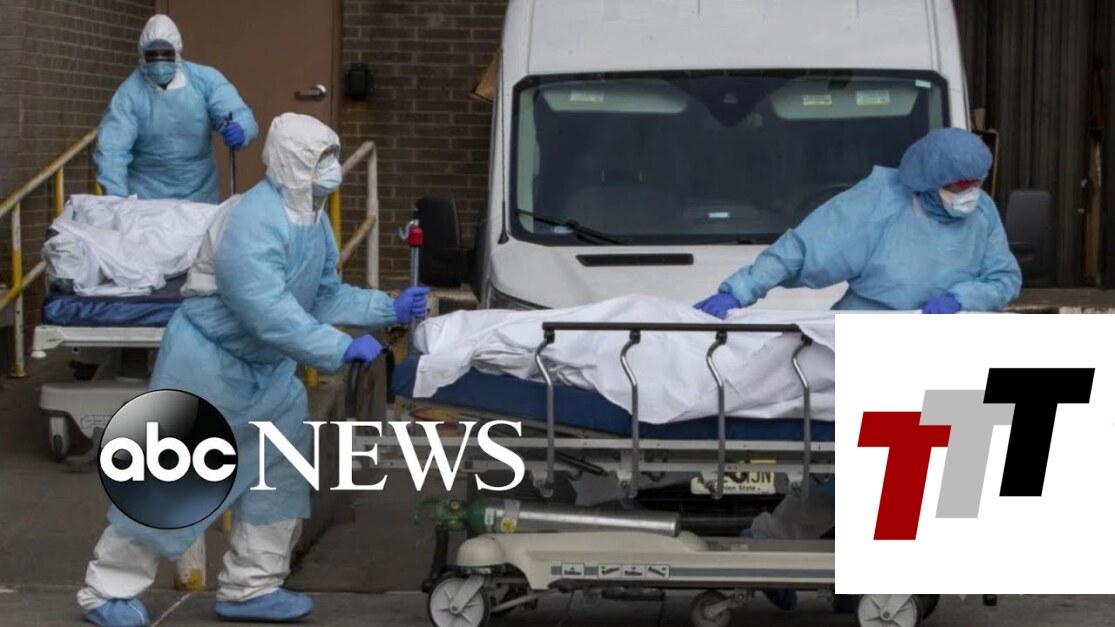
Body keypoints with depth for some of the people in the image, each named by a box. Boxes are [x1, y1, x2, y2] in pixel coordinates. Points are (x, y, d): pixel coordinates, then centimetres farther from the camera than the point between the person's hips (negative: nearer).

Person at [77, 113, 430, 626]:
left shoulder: (312, 218, 2)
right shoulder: (253, 224, -28)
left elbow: (325, 296, 10)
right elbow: (270, 313, -36)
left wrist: (389, 309, 0)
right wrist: (342, 350, -35)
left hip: (264, 370, 9)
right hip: (207, 363, -9)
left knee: (276, 475, 8)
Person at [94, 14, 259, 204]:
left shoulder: (206, 80, -6)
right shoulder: (129, 94, -12)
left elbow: (241, 115, -13)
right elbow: (112, 149, -20)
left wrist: (239, 131, -38)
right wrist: (116, 199, -34)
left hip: (200, 196, 2)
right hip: (147, 198, -2)